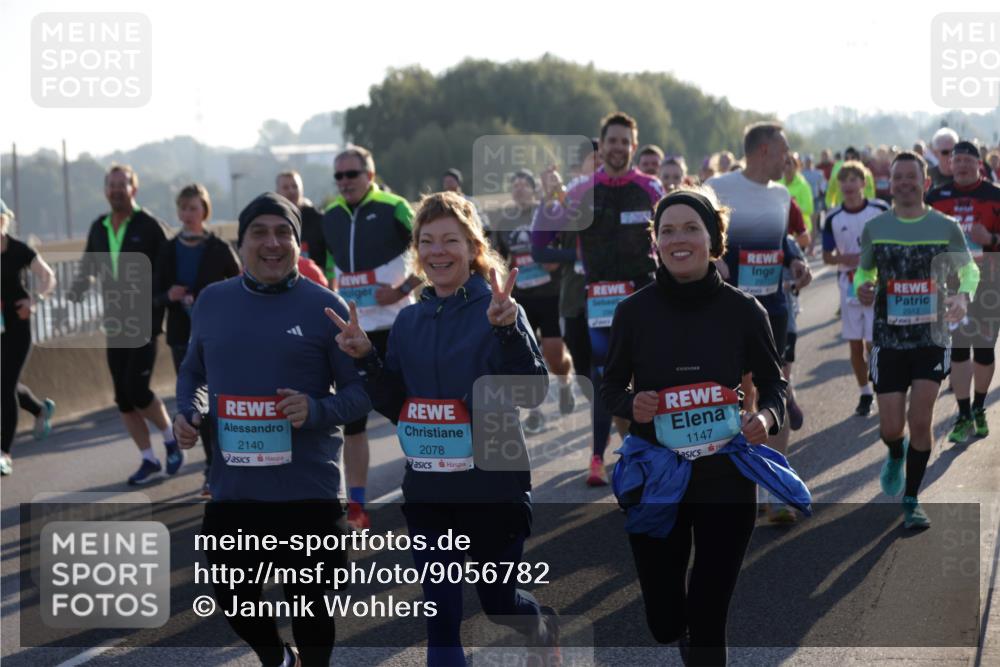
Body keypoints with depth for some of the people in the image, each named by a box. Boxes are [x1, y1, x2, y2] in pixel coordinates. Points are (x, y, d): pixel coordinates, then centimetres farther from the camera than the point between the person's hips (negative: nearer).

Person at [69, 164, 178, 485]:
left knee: (136, 389, -13)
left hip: (145, 323, -6)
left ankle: (171, 440, 12)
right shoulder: (98, 228, 9)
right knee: (123, 398, 6)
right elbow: (89, 265, 19)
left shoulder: (150, 226, -8)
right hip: (115, 324, 6)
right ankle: (149, 460, 17)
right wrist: (78, 289, 1)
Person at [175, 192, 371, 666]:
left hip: (307, 489, -3)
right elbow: (192, 373, 19)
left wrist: (317, 410, -21)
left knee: (309, 602, 9)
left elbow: (361, 390, -3)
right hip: (230, 488, 4)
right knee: (230, 596, 15)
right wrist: (188, 413, -1)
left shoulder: (324, 306, -5)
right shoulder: (211, 301, 6)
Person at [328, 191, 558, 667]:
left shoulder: (499, 309, -9)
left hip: (493, 485, -4)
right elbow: (395, 408, 9)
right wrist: (366, 358, -6)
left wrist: (507, 330, -32)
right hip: (426, 488, 4)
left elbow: (531, 393, -18)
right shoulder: (409, 320, 6)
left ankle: (546, 628, 47)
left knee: (498, 602, 13)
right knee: (439, 617, 5)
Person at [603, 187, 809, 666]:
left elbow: (773, 382, 6)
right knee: (662, 620, 10)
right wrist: (631, 404, -16)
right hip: (655, 477, 1)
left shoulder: (743, 310, -5)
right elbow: (610, 386, 6)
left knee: (708, 621, 1)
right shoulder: (634, 311, -4)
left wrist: (767, 416, -16)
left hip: (725, 475, -1)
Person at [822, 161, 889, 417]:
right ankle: (865, 393, 22)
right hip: (849, 286, 3)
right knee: (855, 343, 8)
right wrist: (845, 259, -14)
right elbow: (827, 256, 6)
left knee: (873, 343, -7)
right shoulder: (833, 218, 1)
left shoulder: (880, 210, -5)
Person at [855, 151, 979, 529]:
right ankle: (896, 456, 40)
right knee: (891, 427, 1)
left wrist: (964, 296, -12)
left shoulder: (946, 227, -2)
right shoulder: (875, 228, 1)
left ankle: (911, 500, 7)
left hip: (932, 338, -1)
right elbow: (863, 270, 14)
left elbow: (969, 270, 10)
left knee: (920, 420, -10)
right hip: (888, 338, 1)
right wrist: (861, 288, -9)